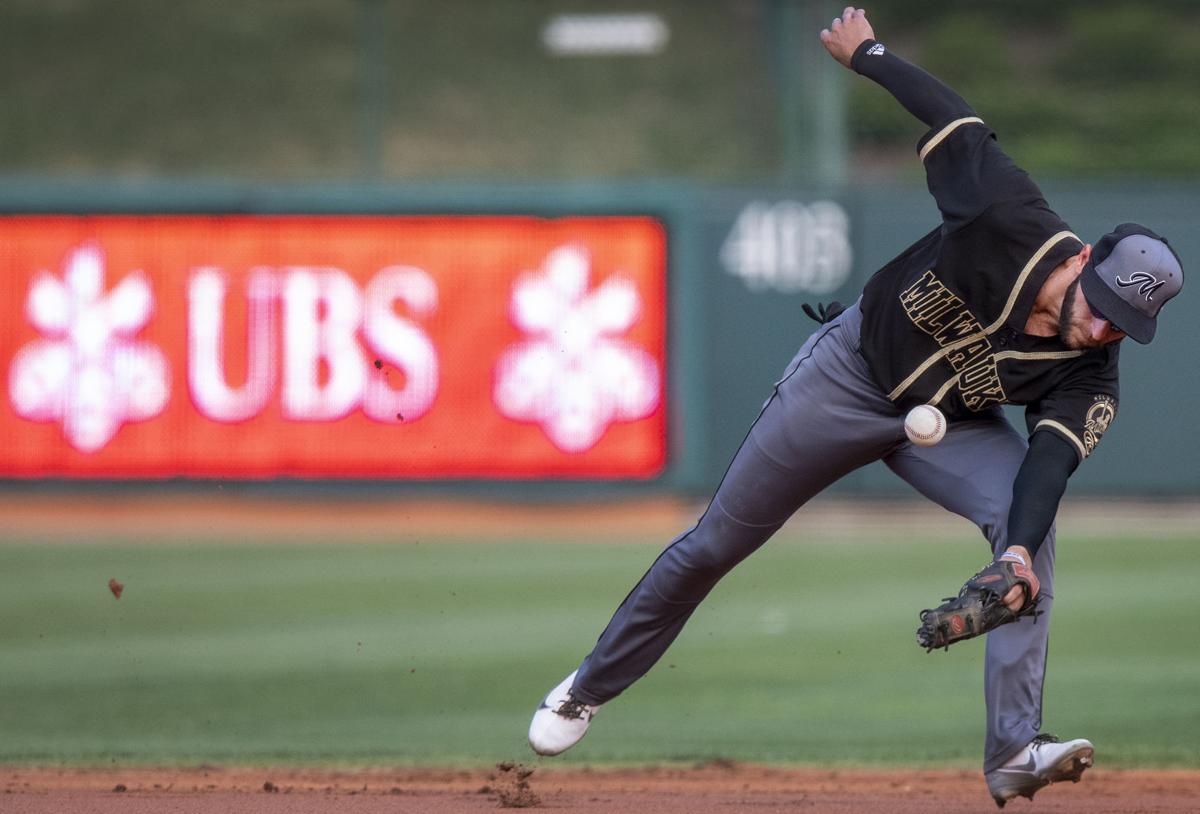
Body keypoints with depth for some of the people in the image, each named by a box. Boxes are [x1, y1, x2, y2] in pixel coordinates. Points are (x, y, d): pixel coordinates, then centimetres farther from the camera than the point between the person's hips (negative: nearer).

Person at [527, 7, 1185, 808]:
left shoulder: (1089, 378, -23)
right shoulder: (1010, 221, -30)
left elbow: (1047, 463, -36)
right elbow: (949, 115, -17)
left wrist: (1020, 548, -54)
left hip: (949, 423, 1)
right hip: (851, 373, -1)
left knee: (1028, 522, -27)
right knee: (715, 543, 6)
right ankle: (591, 687, 27)